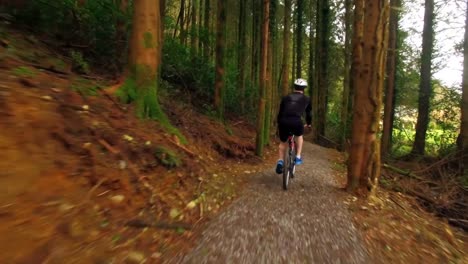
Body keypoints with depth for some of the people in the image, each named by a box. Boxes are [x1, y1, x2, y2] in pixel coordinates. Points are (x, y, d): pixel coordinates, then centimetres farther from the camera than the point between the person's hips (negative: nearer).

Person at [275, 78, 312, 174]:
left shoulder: (286, 97, 24)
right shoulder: (306, 99, 22)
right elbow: (309, 113, 32)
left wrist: (279, 124, 39)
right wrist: (308, 124, 50)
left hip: (284, 122, 2)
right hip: (296, 122, -1)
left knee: (283, 142, 24)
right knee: (299, 136, 32)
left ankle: (280, 161, 8)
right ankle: (298, 157, 27)